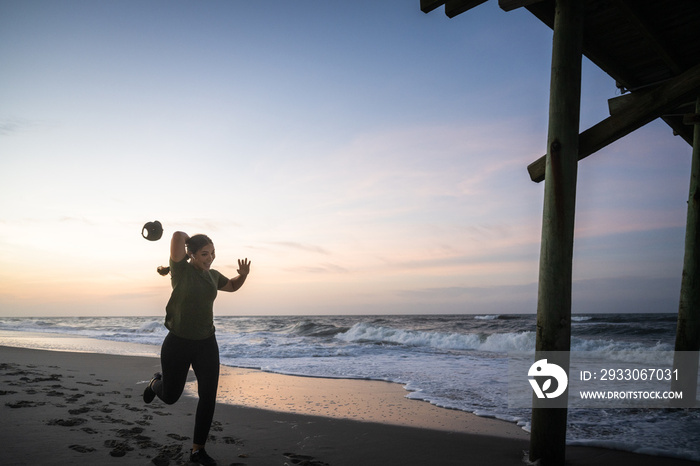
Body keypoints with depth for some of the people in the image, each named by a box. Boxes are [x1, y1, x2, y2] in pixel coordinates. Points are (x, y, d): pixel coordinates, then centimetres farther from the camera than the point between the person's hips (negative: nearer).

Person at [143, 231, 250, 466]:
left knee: (208, 398, -1)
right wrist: (188, 241, -6)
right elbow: (177, 236, -28)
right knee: (170, 397, 14)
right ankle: (156, 382, 51)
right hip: (178, 343, -4)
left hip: (206, 344, 4)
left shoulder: (212, 275, 5)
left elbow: (233, 286, 23)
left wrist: (244, 274, 2)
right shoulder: (181, 270, -13)